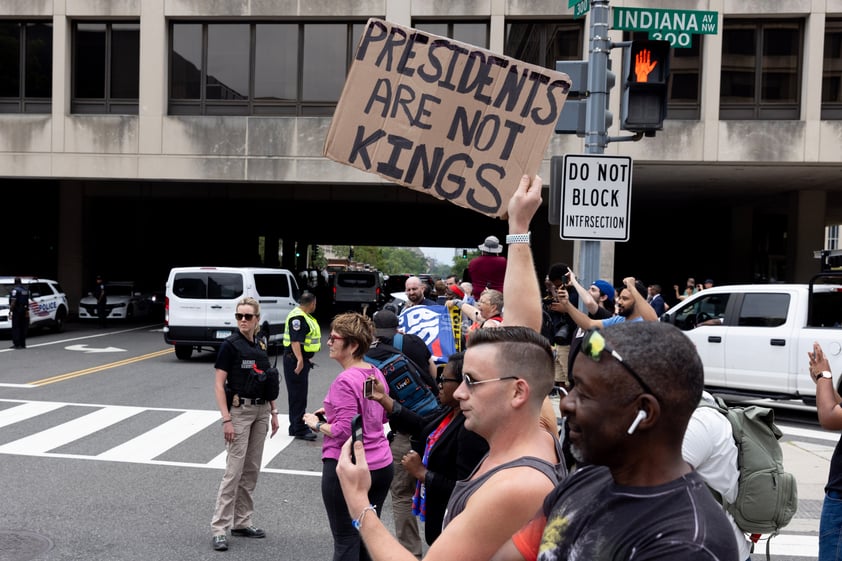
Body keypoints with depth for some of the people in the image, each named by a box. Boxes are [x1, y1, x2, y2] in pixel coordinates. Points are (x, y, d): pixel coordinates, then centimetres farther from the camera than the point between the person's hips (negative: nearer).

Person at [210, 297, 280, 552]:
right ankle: (219, 528, 2)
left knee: (251, 470, 11)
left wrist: (273, 412, 11)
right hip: (239, 411, -6)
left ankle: (242, 522, 21)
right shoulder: (230, 344, -11)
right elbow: (219, 385, -13)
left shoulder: (261, 345, 8)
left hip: (261, 411, 6)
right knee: (234, 470, -6)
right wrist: (226, 419, -19)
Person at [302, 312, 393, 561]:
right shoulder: (376, 374, 6)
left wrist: (317, 424, -5)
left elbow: (344, 431, -22)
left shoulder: (345, 382, -19)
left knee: (346, 540, 4)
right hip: (382, 466, 8)